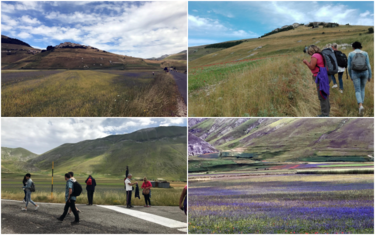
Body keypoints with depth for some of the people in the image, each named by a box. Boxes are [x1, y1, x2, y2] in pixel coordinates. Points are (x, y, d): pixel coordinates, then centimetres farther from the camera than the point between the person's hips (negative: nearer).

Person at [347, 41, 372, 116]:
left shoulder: (350, 54, 0)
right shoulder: (365, 53, 3)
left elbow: (349, 67, 1)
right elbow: (368, 66, 0)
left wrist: (350, 76, 15)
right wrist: (370, 76, 8)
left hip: (355, 73, -2)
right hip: (364, 73, 2)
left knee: (358, 91, -1)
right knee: (362, 89, 21)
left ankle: (361, 106, -24)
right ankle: (360, 106, 23)